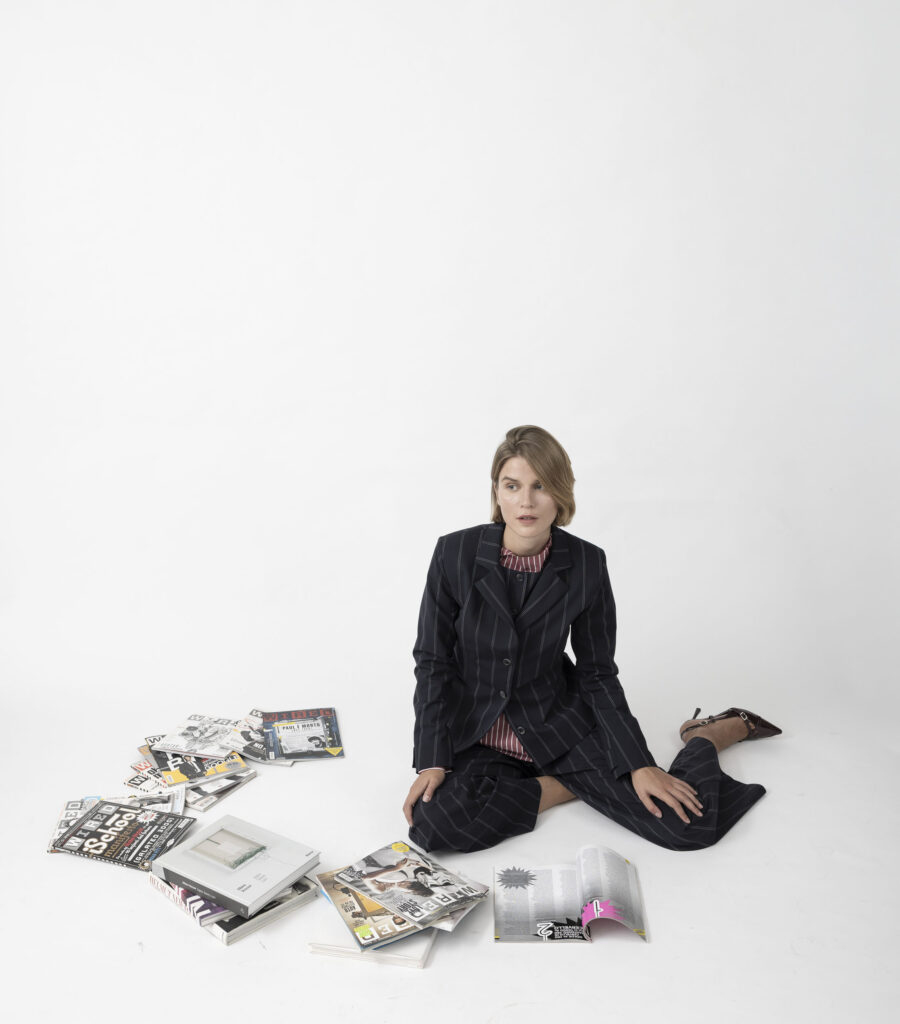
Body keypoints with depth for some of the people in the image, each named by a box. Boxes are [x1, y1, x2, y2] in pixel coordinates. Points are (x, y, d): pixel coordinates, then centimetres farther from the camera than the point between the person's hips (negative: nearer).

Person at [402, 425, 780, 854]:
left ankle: (707, 734, 22)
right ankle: (572, 786, -6)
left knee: (687, 822, -13)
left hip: (557, 723, 0)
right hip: (475, 734, 1)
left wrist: (640, 765, -10)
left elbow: (598, 674, -2)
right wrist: (432, 761, -14)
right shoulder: (455, 553, -14)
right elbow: (432, 662, -7)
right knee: (434, 823, -29)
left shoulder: (586, 564, -10)